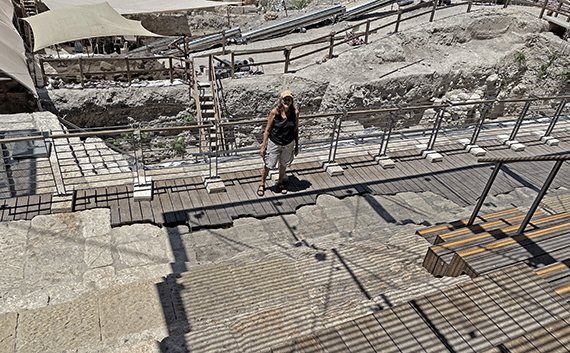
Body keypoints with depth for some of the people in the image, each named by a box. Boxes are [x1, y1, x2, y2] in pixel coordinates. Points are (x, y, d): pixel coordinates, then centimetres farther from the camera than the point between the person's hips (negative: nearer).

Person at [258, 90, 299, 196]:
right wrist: (263, 146, -8)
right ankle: (262, 184, 35)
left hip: (288, 144, 2)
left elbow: (296, 130, 1)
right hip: (274, 143, -2)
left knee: (284, 165, 21)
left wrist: (297, 146, 6)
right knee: (268, 165, 10)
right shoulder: (275, 112, -17)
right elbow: (267, 130, -10)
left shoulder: (295, 112, -11)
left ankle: (280, 183, 47)